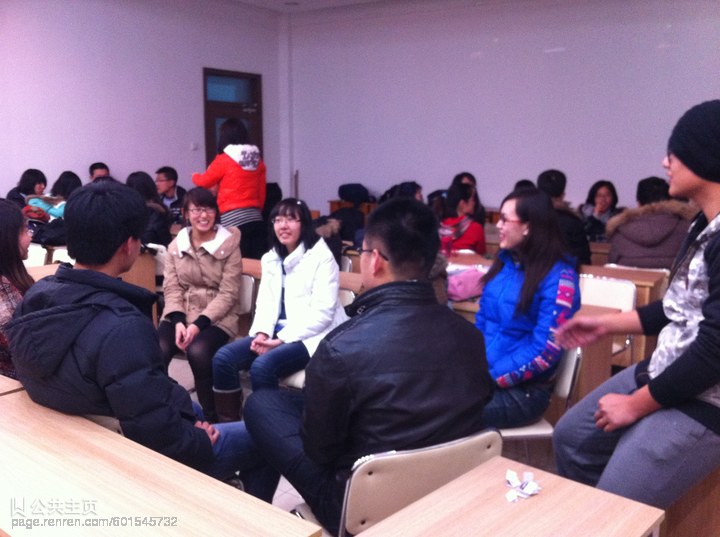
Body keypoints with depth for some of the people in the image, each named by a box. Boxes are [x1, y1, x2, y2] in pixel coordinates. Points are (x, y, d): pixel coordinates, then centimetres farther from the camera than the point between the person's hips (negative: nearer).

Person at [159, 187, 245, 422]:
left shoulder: (229, 244, -1)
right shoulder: (176, 245, 11)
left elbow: (228, 294, -7)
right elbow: (171, 289, 5)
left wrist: (199, 324, -19)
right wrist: (179, 321, -14)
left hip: (217, 317, -3)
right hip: (180, 315, 3)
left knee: (198, 351, -34)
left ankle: (210, 416, -15)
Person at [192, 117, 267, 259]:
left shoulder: (224, 160, -3)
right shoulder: (258, 160, 11)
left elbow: (204, 182, 12)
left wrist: (195, 176, 34)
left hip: (233, 219, -5)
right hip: (255, 218, 5)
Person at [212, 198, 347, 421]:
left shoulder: (322, 257, -7)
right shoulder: (271, 258, 14)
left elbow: (322, 313, -14)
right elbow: (265, 303, 11)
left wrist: (281, 340, -20)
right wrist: (262, 333, -11)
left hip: (311, 336, -6)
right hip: (277, 333, 7)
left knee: (262, 365, -32)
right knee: (223, 357, -16)